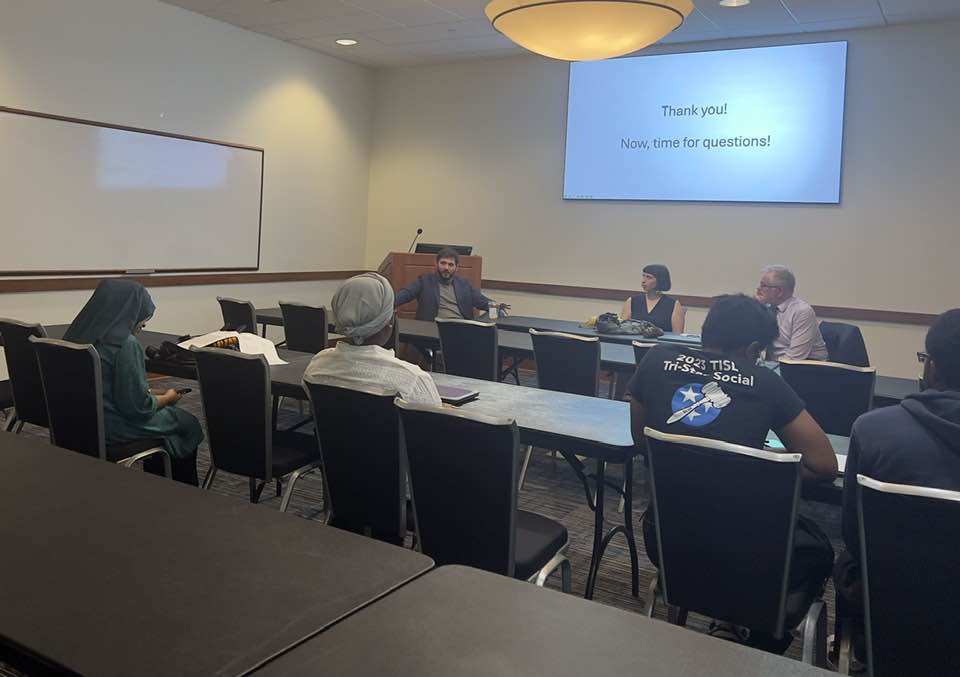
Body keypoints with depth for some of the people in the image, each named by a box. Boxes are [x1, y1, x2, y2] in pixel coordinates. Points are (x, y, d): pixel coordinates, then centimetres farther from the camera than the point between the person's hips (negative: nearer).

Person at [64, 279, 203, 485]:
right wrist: (166, 398, -2)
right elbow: (138, 406, -20)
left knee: (169, 413, 26)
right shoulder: (125, 344, -23)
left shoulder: (79, 334, 1)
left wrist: (150, 392, 15)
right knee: (188, 424, 13)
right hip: (112, 429, -8)